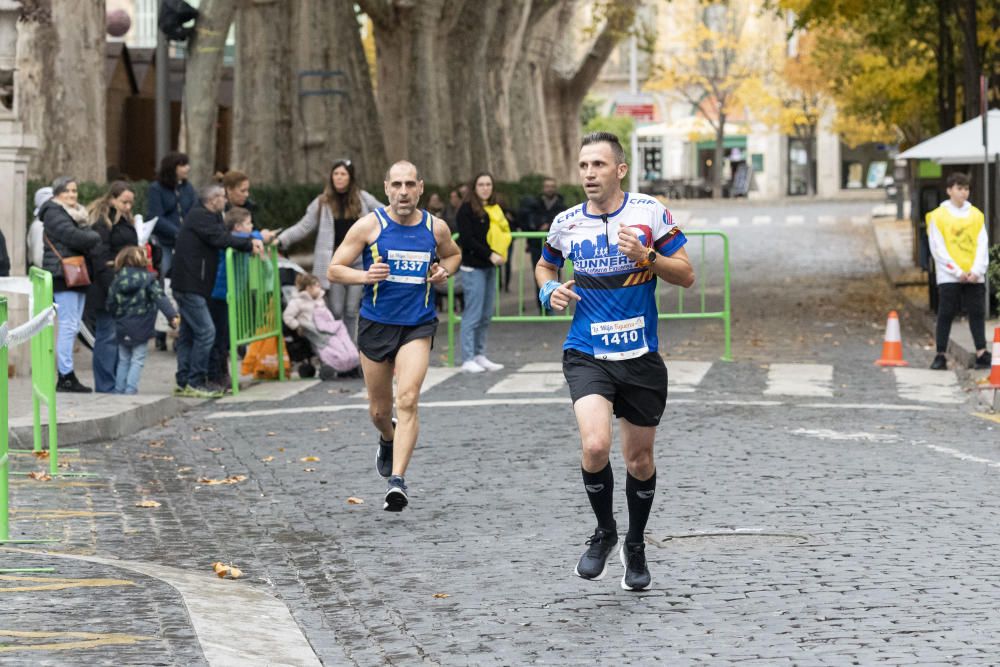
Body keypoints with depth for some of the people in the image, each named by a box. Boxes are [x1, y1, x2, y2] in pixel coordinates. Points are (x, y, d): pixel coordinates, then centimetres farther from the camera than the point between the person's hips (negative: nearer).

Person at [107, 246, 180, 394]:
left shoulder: (116, 281, 3)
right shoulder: (148, 279, -6)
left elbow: (110, 305, 5)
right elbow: (160, 298, -16)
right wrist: (172, 315, -21)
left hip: (122, 328, 4)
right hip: (141, 329, -4)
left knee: (123, 360, 15)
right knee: (137, 360, 1)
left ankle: (119, 390, 16)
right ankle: (130, 389, -8)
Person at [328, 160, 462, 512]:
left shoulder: (436, 228, 2)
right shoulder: (369, 225, -5)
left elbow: (453, 254, 25)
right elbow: (334, 270, -2)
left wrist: (443, 271, 2)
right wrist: (364, 275, -22)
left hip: (418, 326, 0)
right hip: (376, 324, 0)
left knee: (407, 400, -19)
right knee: (380, 409, 13)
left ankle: (397, 481, -22)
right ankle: (388, 440, 49)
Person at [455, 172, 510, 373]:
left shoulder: (494, 209, 15)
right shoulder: (467, 209, -6)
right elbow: (467, 239, -13)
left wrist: (500, 254, 1)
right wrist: (489, 255, -18)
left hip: (490, 266, 7)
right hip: (473, 267, -7)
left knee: (486, 315, 9)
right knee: (473, 314, -8)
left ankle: (480, 355, 16)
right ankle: (467, 359, -5)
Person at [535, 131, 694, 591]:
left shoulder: (649, 212, -4)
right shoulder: (566, 223, 1)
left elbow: (686, 275, -2)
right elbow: (545, 266, 22)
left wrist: (646, 256, -19)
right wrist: (549, 291, 0)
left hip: (641, 356, 0)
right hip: (587, 355, 0)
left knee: (639, 459, 10)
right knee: (595, 445, -22)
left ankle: (635, 544, 35)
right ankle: (604, 532, 4)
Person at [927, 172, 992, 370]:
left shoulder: (976, 215, 9)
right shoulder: (938, 216, 0)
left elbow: (982, 245, 5)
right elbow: (938, 249, -5)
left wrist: (977, 270, -9)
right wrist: (957, 272, -12)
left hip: (974, 277, 3)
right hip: (949, 277, -3)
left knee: (977, 313, 1)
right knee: (945, 315, -1)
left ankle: (981, 353, 3)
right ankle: (941, 356, 4)